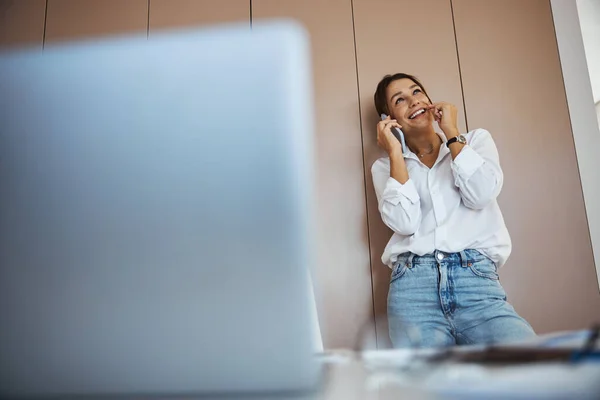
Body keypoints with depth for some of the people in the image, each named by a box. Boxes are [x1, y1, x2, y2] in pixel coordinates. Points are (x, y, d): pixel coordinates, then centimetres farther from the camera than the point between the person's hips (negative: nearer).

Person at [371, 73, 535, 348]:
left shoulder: (476, 140, 19)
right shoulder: (385, 167, 16)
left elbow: (479, 196, -2)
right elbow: (405, 223, -3)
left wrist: (451, 133, 4)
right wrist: (395, 153, 1)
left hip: (477, 276, 1)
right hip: (413, 283, 0)